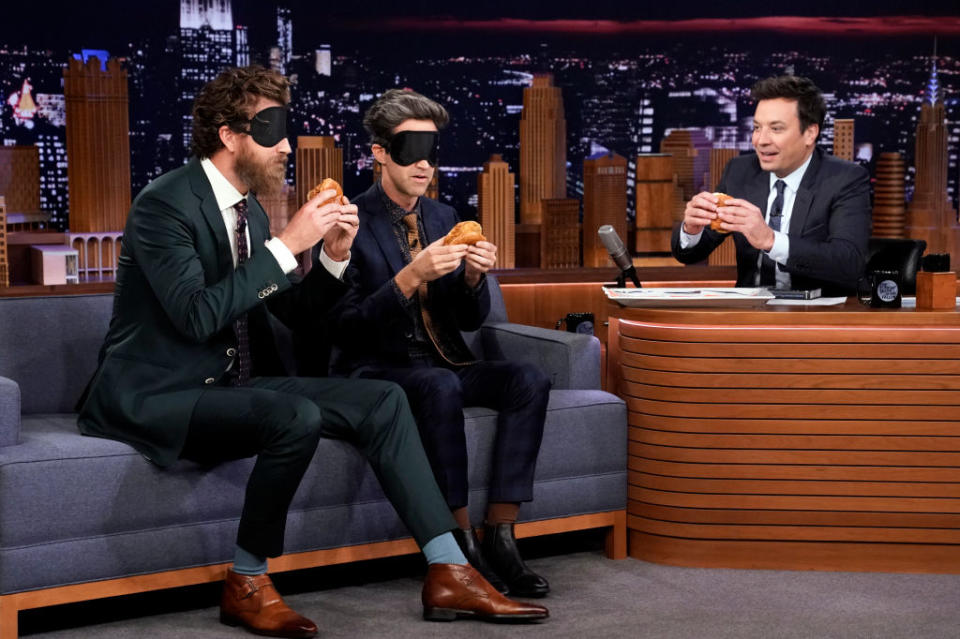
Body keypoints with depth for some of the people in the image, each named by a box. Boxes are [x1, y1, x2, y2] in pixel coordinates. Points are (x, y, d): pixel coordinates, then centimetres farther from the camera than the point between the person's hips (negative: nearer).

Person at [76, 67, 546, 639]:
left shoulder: (248, 208, 12)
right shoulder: (164, 204, -14)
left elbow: (295, 311, 17)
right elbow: (197, 315, -27)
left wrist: (335, 257, -2)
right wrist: (286, 244, -25)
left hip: (233, 386, 9)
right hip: (158, 397, -8)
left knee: (382, 400, -6)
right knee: (296, 417, -34)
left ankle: (449, 574, -8)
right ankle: (247, 585, -14)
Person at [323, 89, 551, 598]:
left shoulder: (443, 218, 14)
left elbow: (470, 319, 14)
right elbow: (345, 326, -14)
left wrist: (473, 277, -8)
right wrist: (410, 279, -25)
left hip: (445, 363, 6)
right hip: (377, 369, -6)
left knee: (530, 380, -20)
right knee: (440, 385, -37)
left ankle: (499, 536, -21)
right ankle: (461, 542, -29)